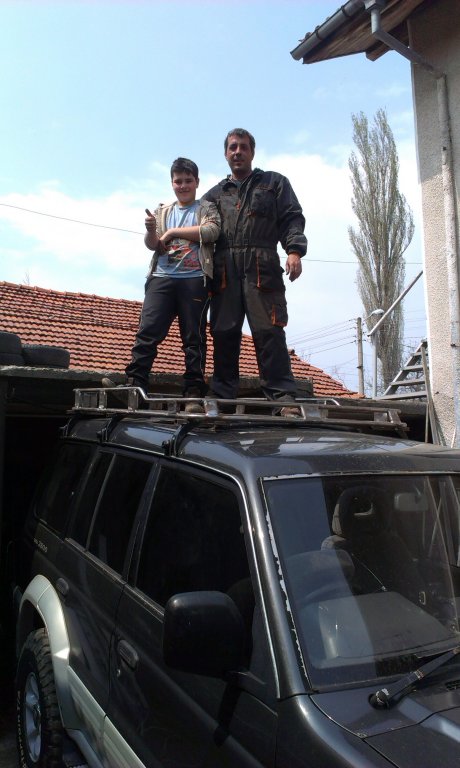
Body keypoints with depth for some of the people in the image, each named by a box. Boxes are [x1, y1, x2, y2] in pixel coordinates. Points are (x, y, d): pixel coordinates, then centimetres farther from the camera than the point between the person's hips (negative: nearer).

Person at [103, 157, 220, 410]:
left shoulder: (206, 208, 14)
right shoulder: (163, 211, 24)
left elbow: (212, 231, -7)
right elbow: (153, 245, 13)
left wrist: (172, 231, -3)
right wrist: (151, 230, -11)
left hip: (195, 280, -3)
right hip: (162, 278, 3)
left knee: (194, 337, -4)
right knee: (147, 331, -10)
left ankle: (194, 391, -5)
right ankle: (134, 384, -15)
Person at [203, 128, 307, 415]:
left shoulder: (274, 183, 21)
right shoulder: (216, 194, 28)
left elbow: (292, 218, 9)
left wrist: (294, 250, -9)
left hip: (262, 267, -3)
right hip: (224, 270, 3)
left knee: (269, 331, -11)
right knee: (224, 333, -2)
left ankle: (283, 396, -10)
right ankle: (222, 396, 3)